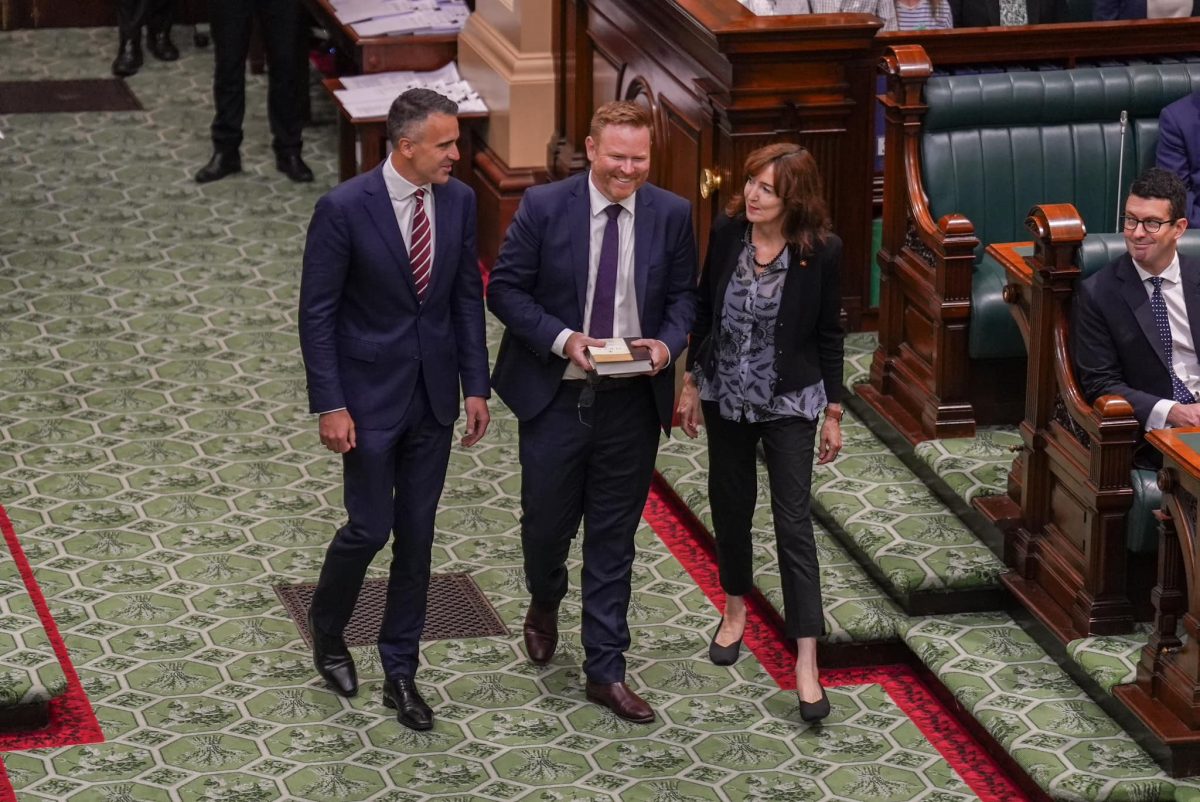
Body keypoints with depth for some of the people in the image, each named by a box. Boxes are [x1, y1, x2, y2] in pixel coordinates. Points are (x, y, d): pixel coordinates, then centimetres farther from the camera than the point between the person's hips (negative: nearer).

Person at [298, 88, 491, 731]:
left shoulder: (458, 201, -1)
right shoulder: (344, 208, -16)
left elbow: (467, 296, 7)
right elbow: (316, 311, -12)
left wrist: (475, 385, 3)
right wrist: (330, 406, -14)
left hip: (433, 395, 5)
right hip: (369, 395, -5)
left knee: (417, 532, 8)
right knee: (370, 528, 0)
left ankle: (399, 670, 19)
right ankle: (327, 630, 30)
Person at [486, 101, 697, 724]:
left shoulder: (671, 215, -2)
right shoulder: (544, 207, -9)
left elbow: (683, 294, 7)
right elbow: (505, 288, -6)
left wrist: (668, 342, -14)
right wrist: (563, 339, -19)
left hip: (632, 401, 1)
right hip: (554, 396, -1)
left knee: (613, 541, 8)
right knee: (547, 523, 11)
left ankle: (606, 671, 16)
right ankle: (545, 604, 46)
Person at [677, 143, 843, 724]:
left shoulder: (821, 251, -16)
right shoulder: (727, 233, -9)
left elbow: (829, 335, -6)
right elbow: (704, 309, 4)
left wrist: (834, 413, -2)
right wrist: (691, 381, 5)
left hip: (788, 402, -3)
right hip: (725, 393, 3)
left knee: (793, 522, -5)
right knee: (730, 501, 18)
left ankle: (806, 663, -4)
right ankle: (735, 609, 41)